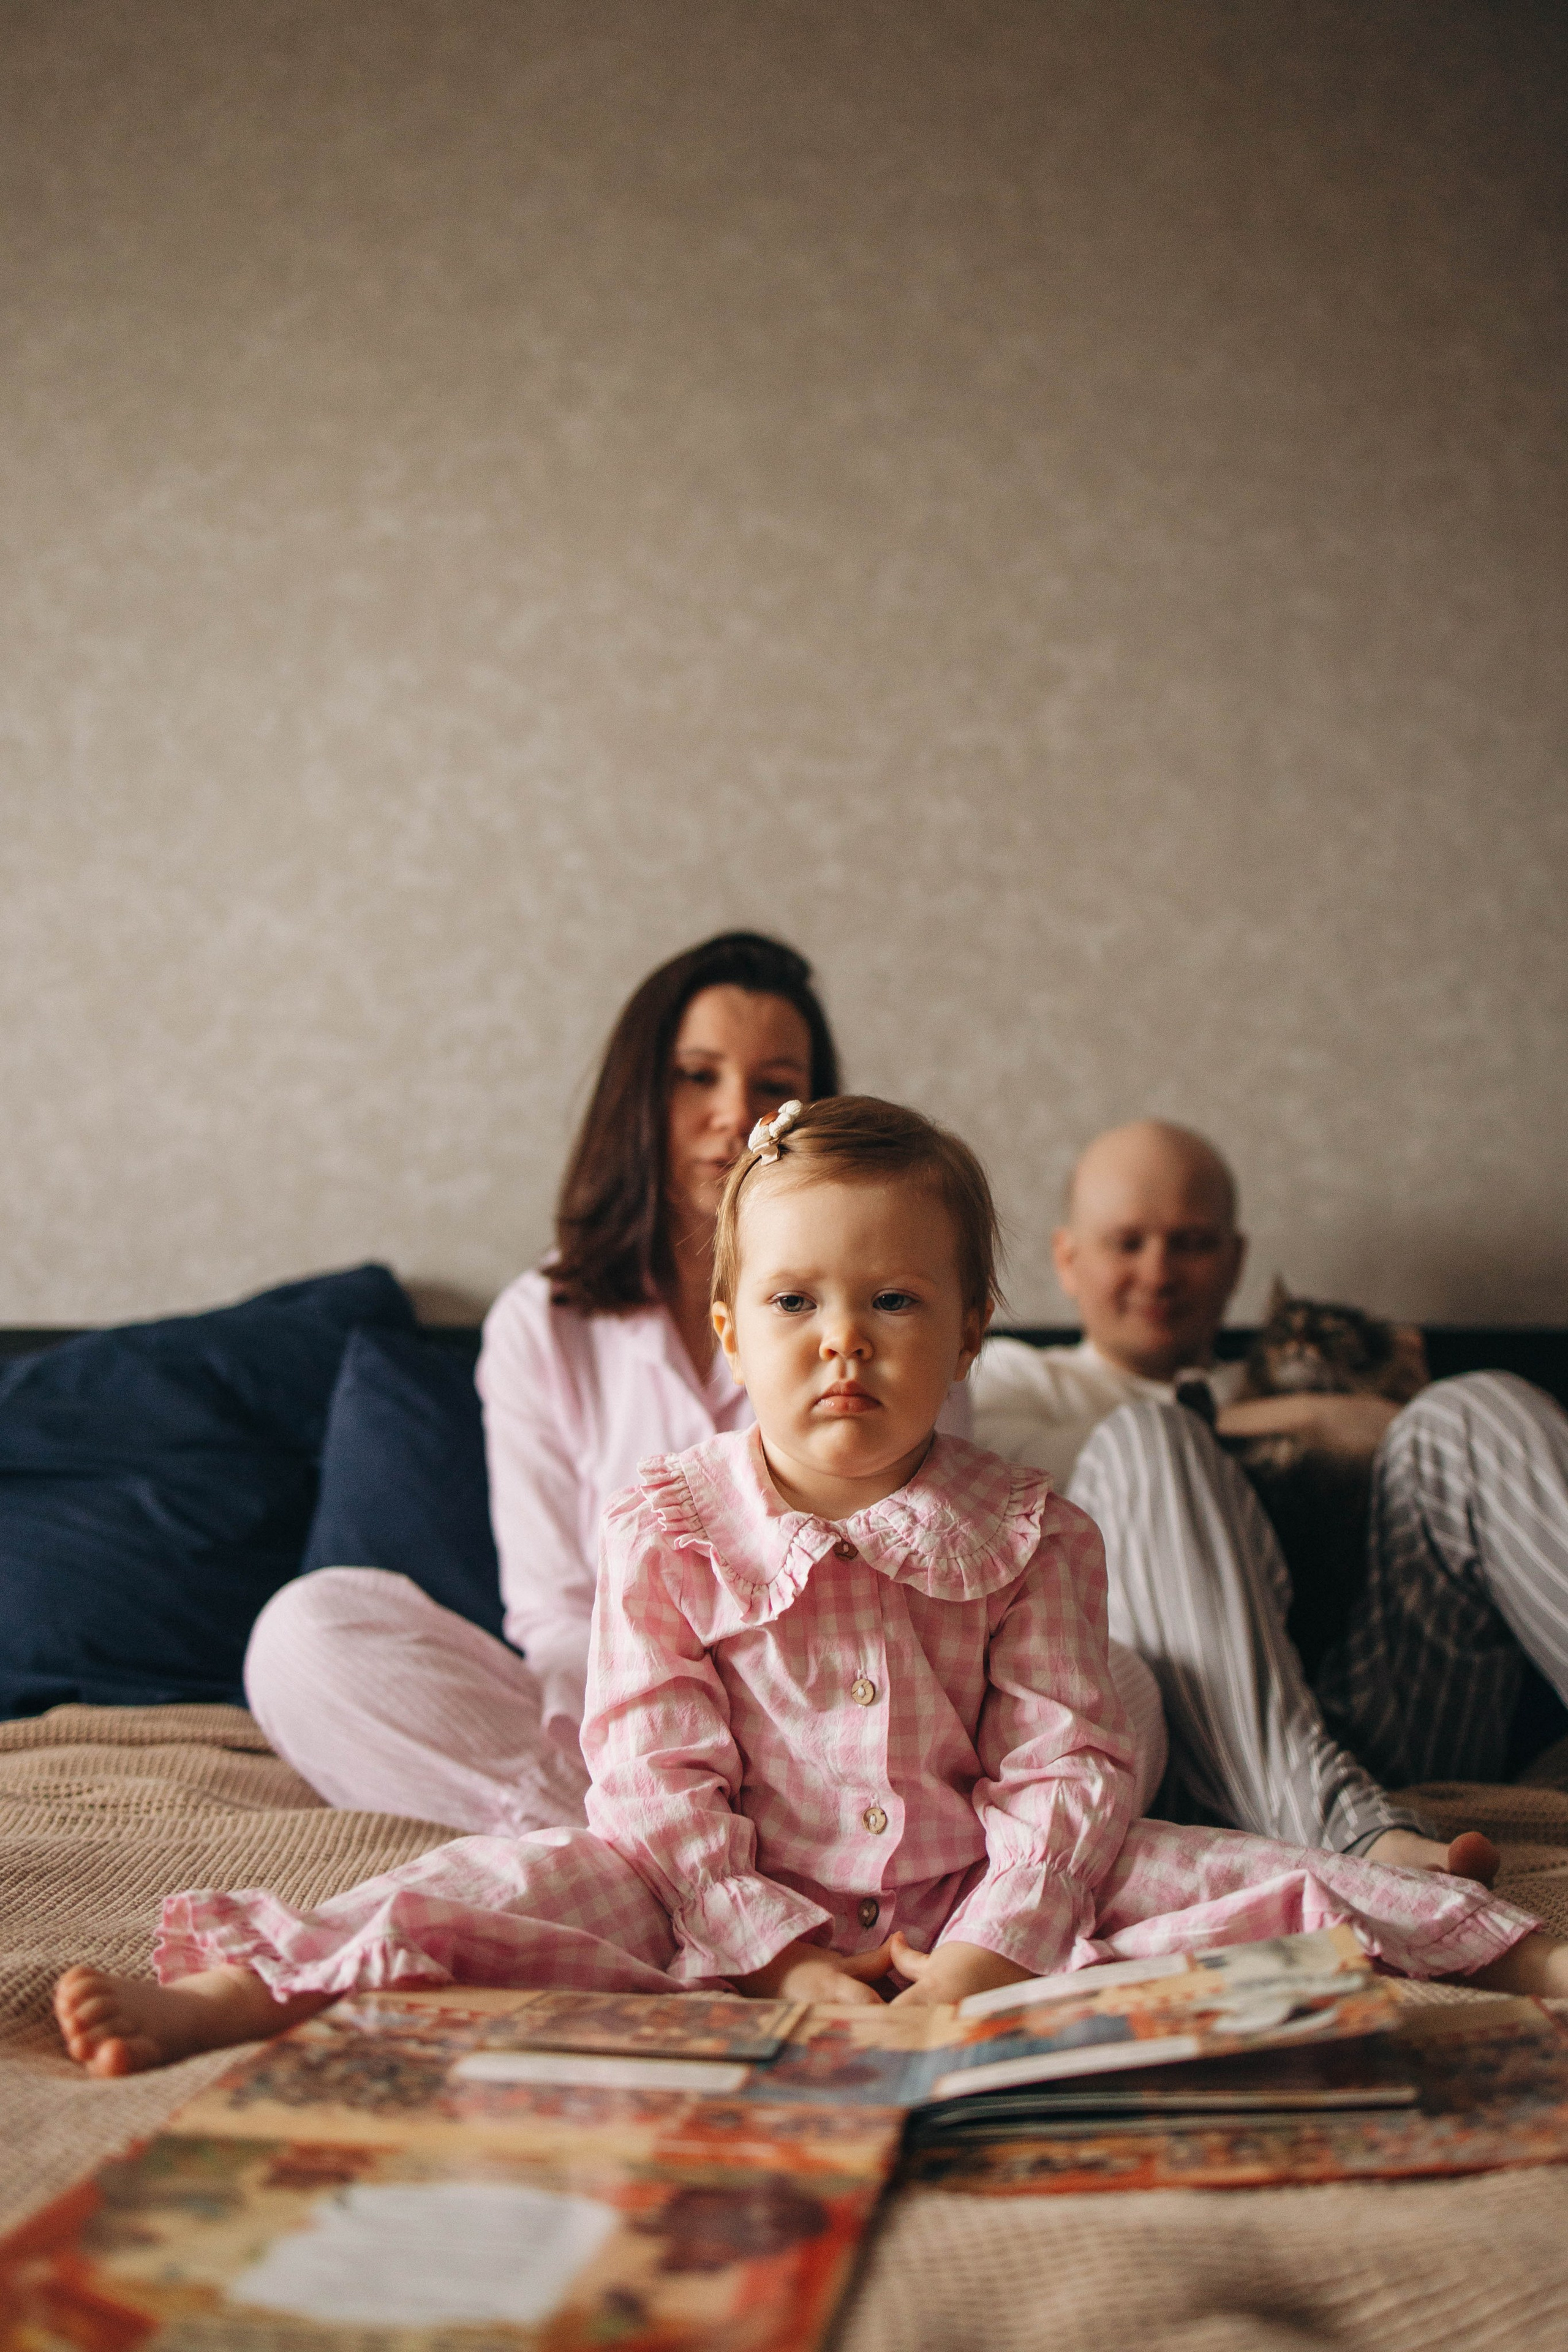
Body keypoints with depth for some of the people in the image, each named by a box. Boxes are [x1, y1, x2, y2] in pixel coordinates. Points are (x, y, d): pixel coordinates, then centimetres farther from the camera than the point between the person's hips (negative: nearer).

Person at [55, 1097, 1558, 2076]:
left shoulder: (1026, 1536, -1)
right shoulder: (671, 1528, -5)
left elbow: (1063, 1768, -4)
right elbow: (653, 1775, -8)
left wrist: (988, 1954, -19)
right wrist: (779, 1954, -19)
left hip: (972, 1896, 2)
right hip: (734, 1905, -1)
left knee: (1254, 1881, -15)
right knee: (514, 1887, -25)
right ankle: (238, 1997, -31)